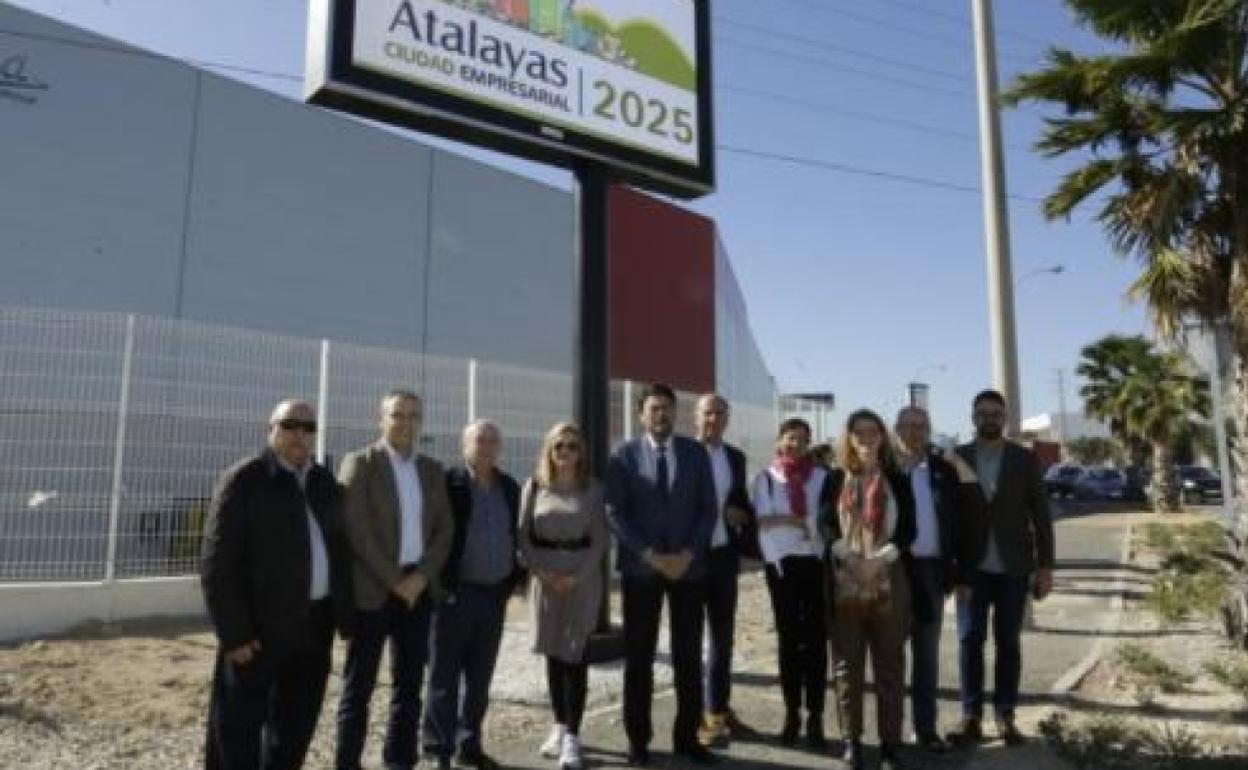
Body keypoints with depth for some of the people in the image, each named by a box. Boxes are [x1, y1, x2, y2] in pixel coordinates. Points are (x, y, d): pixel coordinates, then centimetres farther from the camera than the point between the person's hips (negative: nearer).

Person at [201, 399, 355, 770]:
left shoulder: (326, 484, 11)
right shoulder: (244, 480, -6)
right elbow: (219, 563, -10)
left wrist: (346, 619, 8)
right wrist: (233, 633, -15)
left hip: (313, 625, 6)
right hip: (259, 626, -5)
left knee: (295, 726, 15)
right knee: (238, 727, 4)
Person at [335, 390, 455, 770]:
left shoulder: (432, 470, 10)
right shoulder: (360, 463, -4)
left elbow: (445, 530, 7)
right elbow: (358, 531, -12)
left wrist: (420, 577, -7)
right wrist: (394, 581, -13)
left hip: (418, 589, 5)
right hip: (373, 589, -4)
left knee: (410, 682, 10)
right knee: (359, 684, 3)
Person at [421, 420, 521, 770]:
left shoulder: (510, 488, 10)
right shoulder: (447, 483, -7)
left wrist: (512, 580, 8)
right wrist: (443, 583, -9)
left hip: (495, 594, 5)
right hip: (456, 593, -5)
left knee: (480, 678, 13)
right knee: (445, 676, 4)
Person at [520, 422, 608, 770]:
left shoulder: (592, 489, 0)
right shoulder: (535, 486, 4)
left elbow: (599, 539, -2)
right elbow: (523, 535, 3)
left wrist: (576, 576, -12)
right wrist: (540, 570, -9)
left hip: (582, 576, -2)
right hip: (545, 577, 2)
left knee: (575, 654, -4)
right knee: (553, 652, 9)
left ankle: (572, 737, 0)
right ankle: (559, 726, 23)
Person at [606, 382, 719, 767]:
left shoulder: (695, 452, 5)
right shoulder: (624, 455, 0)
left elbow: (709, 508, 3)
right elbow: (615, 513, -5)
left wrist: (688, 553, -10)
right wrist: (650, 555, -14)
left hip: (688, 564, 2)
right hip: (641, 567, -1)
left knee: (689, 655, 7)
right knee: (639, 656, 5)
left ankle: (687, 736, 19)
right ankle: (638, 738, 17)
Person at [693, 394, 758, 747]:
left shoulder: (736, 458, 9)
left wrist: (740, 515, -3)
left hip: (724, 554, 5)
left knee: (722, 636, 14)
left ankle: (718, 710, 27)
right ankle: (697, 714, 16)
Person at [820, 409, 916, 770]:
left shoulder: (898, 480, 7)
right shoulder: (836, 479, 7)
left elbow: (908, 529, 1)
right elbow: (826, 525, 0)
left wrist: (882, 558, -15)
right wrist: (849, 556, -16)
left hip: (889, 582, 0)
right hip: (844, 583, 0)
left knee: (890, 664, 3)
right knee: (847, 664, 4)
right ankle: (851, 740, 14)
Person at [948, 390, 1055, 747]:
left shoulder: (1024, 459, 3)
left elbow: (1040, 514, 3)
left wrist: (1045, 565, -3)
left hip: (1013, 567, 0)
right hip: (972, 567, 0)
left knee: (1008, 642, 6)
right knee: (969, 640, 1)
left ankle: (1005, 716, 16)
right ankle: (971, 716, 9)